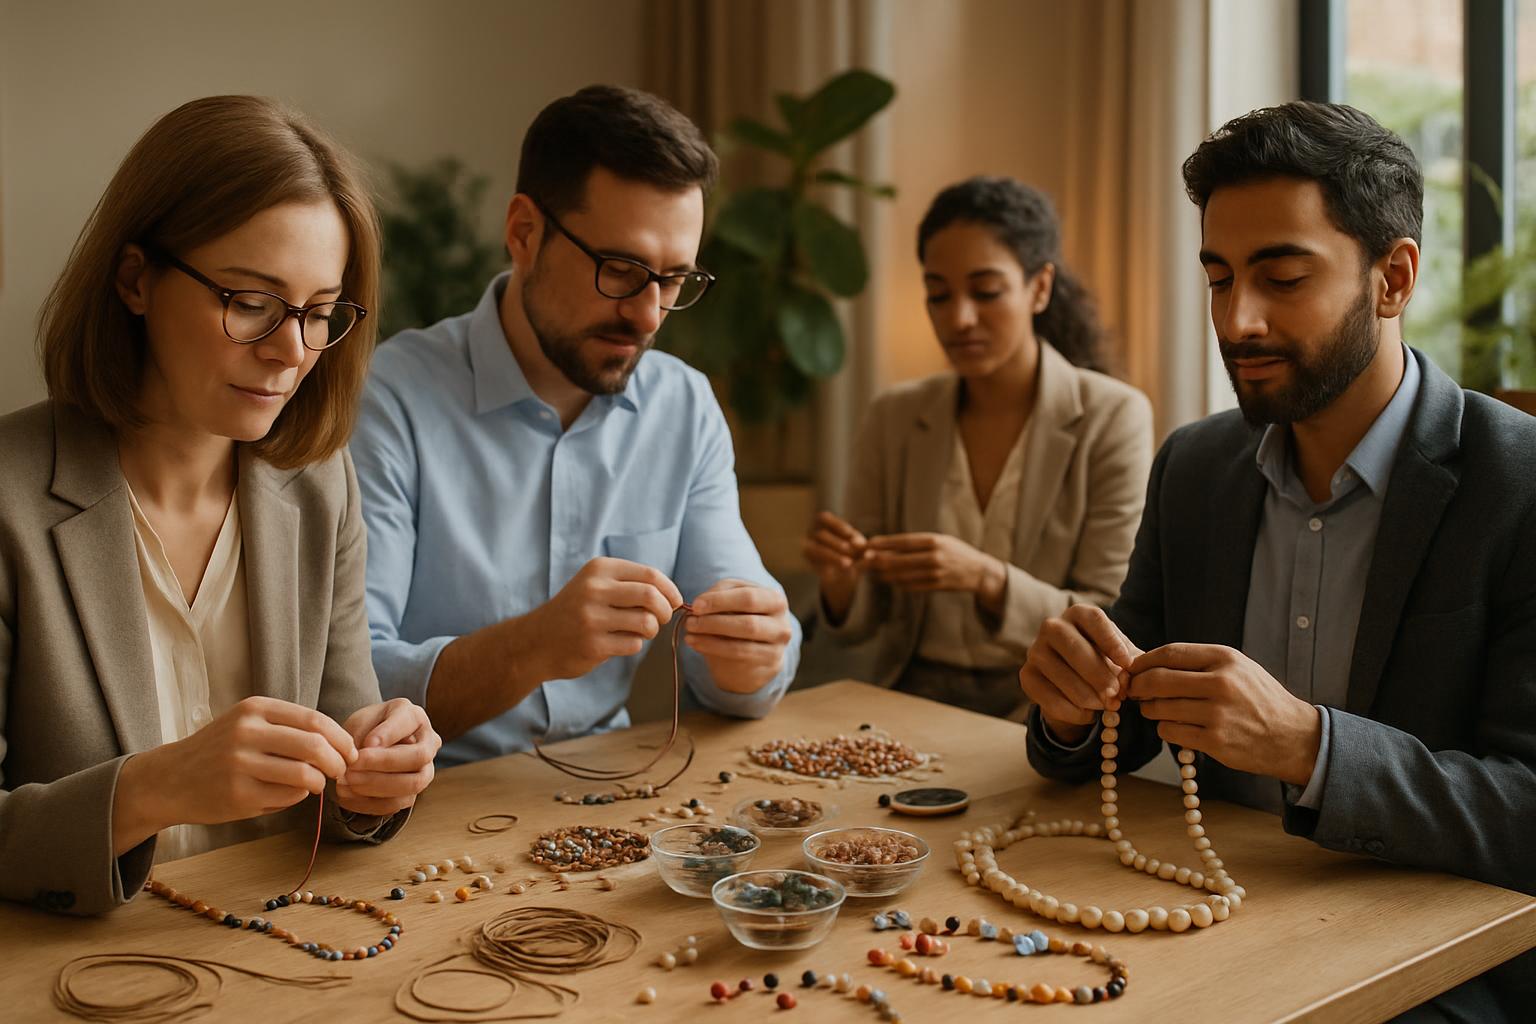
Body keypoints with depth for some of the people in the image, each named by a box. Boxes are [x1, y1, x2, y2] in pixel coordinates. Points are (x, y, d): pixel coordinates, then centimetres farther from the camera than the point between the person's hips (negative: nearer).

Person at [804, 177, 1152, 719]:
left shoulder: (1112, 417, -5)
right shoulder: (895, 417, 6)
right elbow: (859, 624, 8)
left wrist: (985, 579, -24)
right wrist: (841, 583, -15)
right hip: (914, 694, 2)